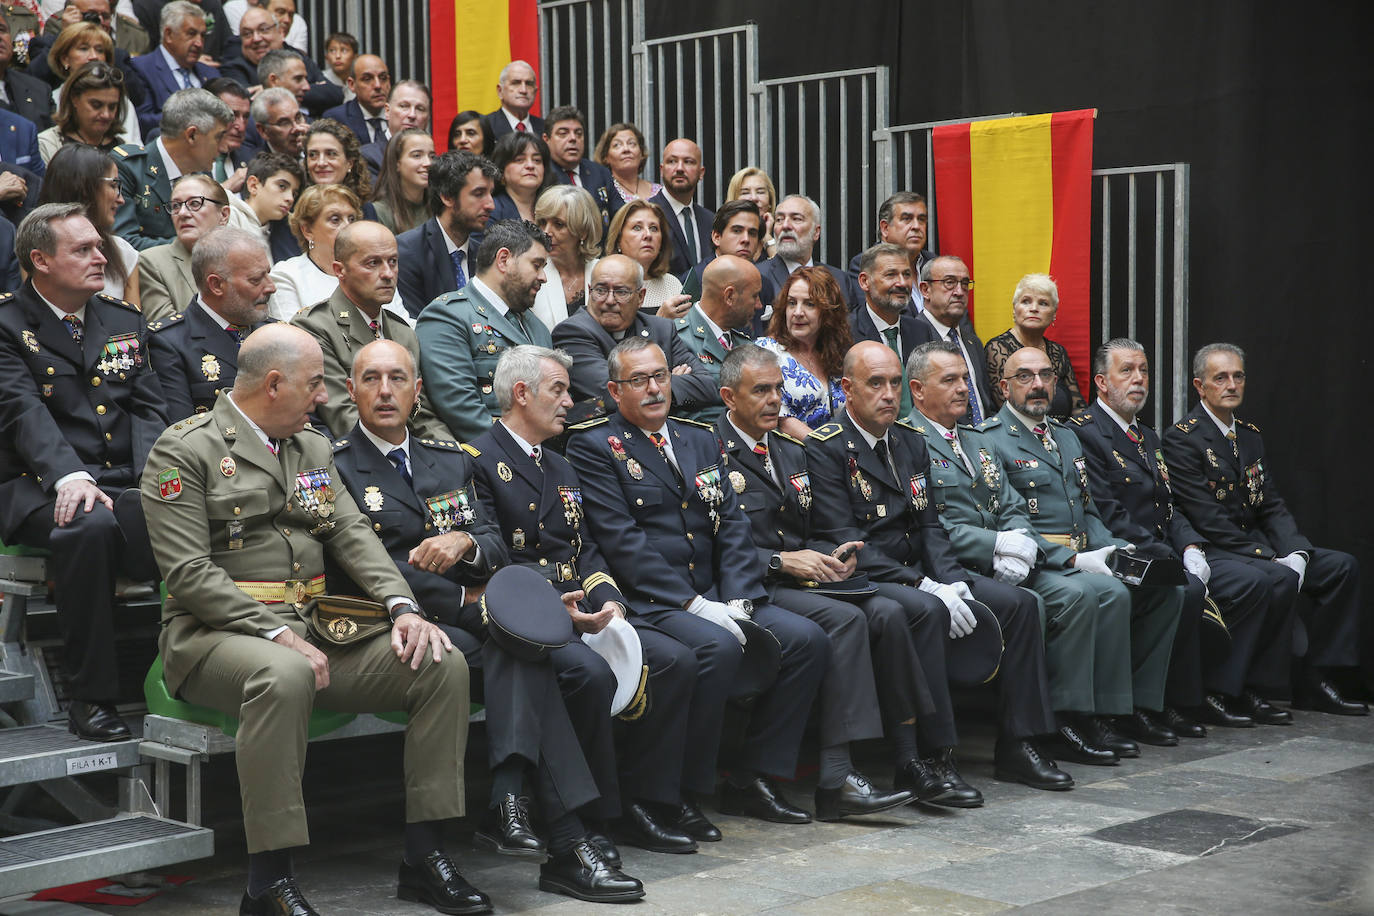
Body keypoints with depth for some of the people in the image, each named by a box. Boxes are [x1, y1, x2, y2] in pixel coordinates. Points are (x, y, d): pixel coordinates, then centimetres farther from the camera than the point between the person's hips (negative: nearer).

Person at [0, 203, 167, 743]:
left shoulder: (123, 319, 20)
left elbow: (147, 408, 12)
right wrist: (69, 476, -29)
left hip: (127, 483, 4)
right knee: (90, 526, -37)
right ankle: (90, 698, -26)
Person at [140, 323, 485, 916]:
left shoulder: (313, 448, 19)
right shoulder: (184, 450, -3)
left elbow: (354, 534, 10)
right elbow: (188, 572, -12)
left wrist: (403, 607, -8)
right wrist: (275, 633, -21)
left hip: (314, 629, 7)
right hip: (217, 635, -7)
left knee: (442, 663, -12)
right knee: (285, 676, -40)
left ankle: (425, 856, -8)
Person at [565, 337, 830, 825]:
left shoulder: (700, 439, 19)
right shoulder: (594, 446, 0)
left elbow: (732, 525, 11)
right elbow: (622, 542, -11)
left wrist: (735, 600, -6)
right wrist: (695, 604, -18)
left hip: (715, 598, 7)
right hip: (647, 602, -6)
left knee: (807, 638, -11)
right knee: (717, 646, -33)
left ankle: (751, 777, -2)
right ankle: (678, 791, -18)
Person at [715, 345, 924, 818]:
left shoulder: (791, 451, 21)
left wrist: (833, 554, 2)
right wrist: (780, 560, -18)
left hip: (801, 577, 7)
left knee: (886, 612, -18)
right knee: (845, 618, -29)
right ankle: (836, 779, -31)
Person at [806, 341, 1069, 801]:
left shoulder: (911, 442, 15)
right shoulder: (825, 448, -9)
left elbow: (929, 526, 13)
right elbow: (845, 540, -17)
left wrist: (952, 582, -8)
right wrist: (925, 587, -22)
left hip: (920, 576, 8)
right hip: (862, 580, -8)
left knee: (1019, 603, -6)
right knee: (925, 612, -36)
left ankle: (1015, 746, -2)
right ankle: (929, 759, -29)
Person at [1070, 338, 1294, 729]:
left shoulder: (1148, 437, 23)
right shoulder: (1085, 433, -8)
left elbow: (1169, 506, 19)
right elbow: (1109, 516, -16)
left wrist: (1191, 548, -2)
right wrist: (1169, 560, -19)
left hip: (1168, 548, 9)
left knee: (1251, 583, -7)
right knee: (1187, 590, -34)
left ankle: (1215, 687, -5)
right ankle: (1177, 699, -19)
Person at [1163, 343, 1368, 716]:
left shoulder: (1251, 435, 16)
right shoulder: (1182, 438, -9)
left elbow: (1272, 506, 12)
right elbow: (1206, 518, -17)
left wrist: (1296, 553, -8)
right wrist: (1268, 558, -20)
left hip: (1259, 548, 8)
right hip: (1212, 552, -8)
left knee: (1342, 566, -5)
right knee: (1278, 580, -32)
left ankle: (1311, 679, -5)